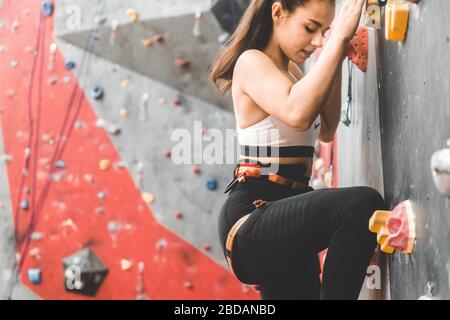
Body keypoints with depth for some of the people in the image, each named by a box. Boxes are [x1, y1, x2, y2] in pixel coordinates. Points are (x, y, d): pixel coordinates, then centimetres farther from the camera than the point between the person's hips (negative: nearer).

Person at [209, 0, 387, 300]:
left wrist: (336, 58, 14)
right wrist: (341, 39, -24)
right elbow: (298, 113, -28)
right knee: (363, 203, -31)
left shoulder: (291, 69, 19)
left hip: (284, 215, 10)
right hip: (250, 220, -10)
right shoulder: (251, 62, -9)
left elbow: (325, 131, 23)